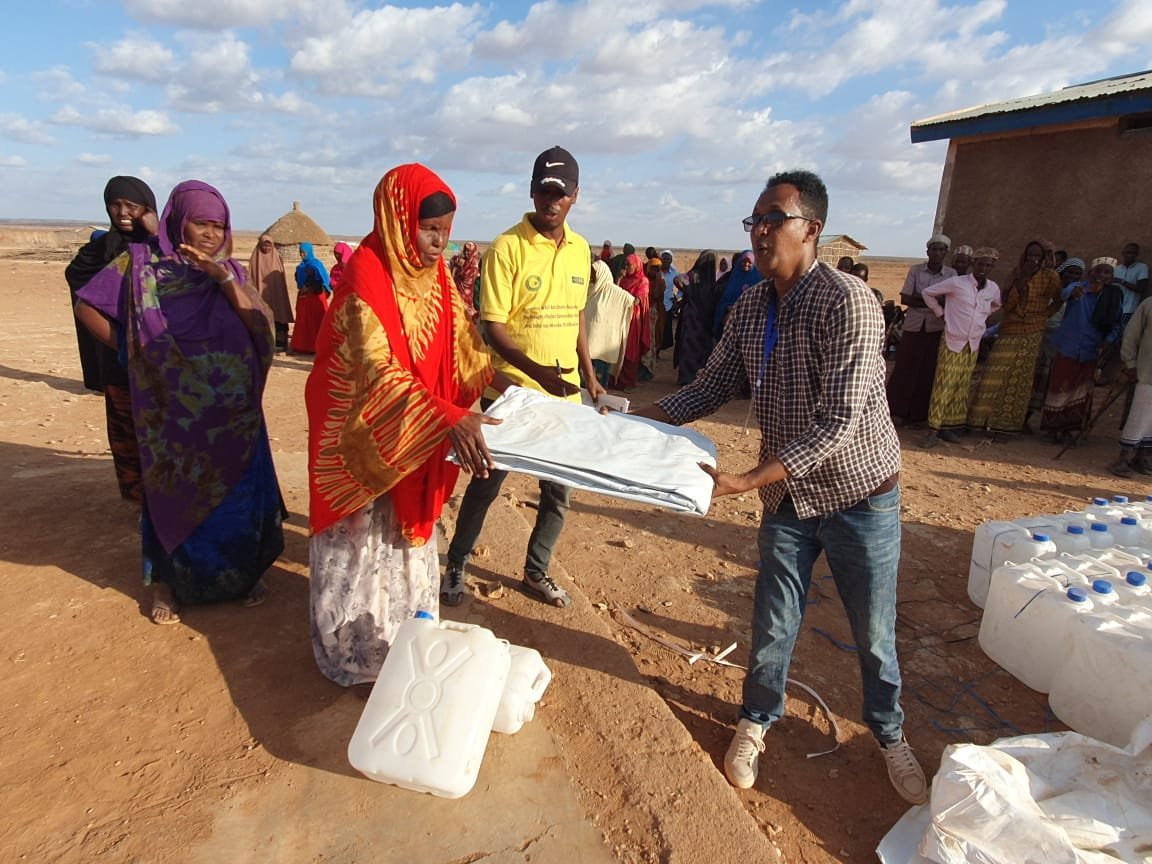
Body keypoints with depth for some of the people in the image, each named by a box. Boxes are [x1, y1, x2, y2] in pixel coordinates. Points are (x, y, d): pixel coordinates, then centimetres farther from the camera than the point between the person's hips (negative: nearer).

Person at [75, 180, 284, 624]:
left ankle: (243, 571, 26)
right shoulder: (142, 263, 0)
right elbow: (87, 306, 4)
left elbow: (261, 324, -8)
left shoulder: (231, 271, 6)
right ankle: (167, 581, 27)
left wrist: (223, 278, -19)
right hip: (173, 412, -2)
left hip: (233, 411, 2)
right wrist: (133, 351, 2)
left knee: (236, 489, 9)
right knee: (174, 491, 9)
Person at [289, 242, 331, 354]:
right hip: (303, 296, 7)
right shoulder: (301, 266, 12)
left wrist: (310, 288, -13)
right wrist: (301, 289, 5)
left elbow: (324, 281, -14)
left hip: (315, 297, -7)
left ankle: (315, 347, 0)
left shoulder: (316, 264, -9)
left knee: (315, 322, -4)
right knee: (302, 322, 7)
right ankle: (302, 346, 12)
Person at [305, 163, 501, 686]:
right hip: (363, 429, -7)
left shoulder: (433, 271, 0)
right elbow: (378, 370, -33)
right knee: (360, 538, 8)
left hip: (418, 430, 7)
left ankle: (404, 638, 39)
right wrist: (449, 419, -44)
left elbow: (460, 341, 7)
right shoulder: (366, 274, -23)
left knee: (407, 530, 19)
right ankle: (352, 654, 29)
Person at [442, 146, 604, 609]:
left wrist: (588, 374, 14)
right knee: (486, 483, 9)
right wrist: (536, 370, -28)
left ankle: (536, 572, 31)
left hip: (564, 394, 5)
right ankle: (455, 566, 30)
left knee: (558, 490, 11)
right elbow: (492, 325, -15)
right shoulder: (507, 247, -11)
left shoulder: (581, 249, 7)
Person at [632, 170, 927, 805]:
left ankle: (890, 735, 41)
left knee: (873, 633, 14)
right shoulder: (748, 310, 0)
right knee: (774, 623, 13)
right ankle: (757, 720, 39)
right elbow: (709, 390, 7)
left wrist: (745, 482, -32)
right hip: (787, 493, 4)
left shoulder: (848, 303, -21)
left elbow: (839, 421, -27)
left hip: (858, 492, -4)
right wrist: (633, 420, -4)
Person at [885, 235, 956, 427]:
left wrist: (918, 298, -15)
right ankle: (897, 410, 13)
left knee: (928, 372, 5)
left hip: (936, 328, 1)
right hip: (913, 325, -1)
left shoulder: (951, 274, 2)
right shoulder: (915, 270, 0)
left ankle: (917, 414, 16)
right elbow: (905, 299, -5)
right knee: (905, 369, 1)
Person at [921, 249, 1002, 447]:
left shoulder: (993, 288, 5)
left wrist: (982, 317, 13)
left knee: (962, 388, 7)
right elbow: (927, 292, -3)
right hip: (952, 341, -5)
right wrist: (940, 312, -3)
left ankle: (949, 427, 15)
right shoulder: (956, 283, -11)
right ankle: (933, 429, -3)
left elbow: (996, 306, 27)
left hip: (973, 345, 5)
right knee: (944, 386, -7)